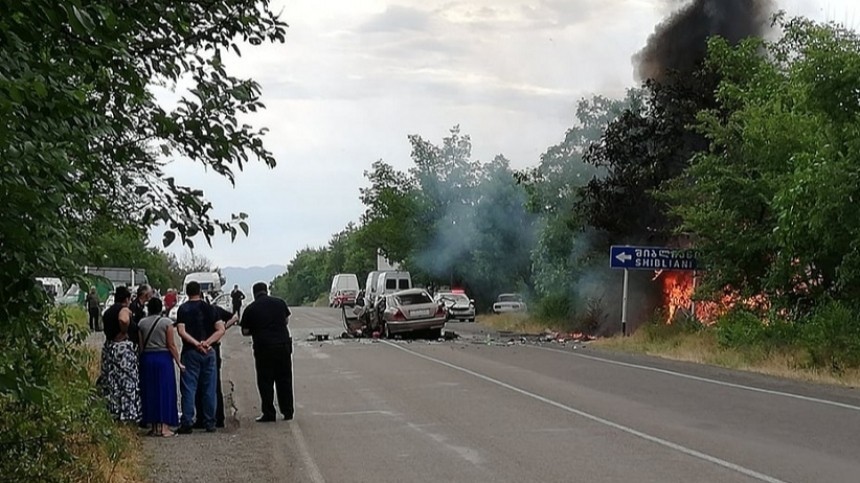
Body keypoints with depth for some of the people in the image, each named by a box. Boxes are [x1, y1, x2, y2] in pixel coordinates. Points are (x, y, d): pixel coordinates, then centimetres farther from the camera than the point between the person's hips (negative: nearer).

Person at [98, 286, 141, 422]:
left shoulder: (108, 311, 17)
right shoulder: (124, 310, -10)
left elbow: (106, 328, 16)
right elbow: (123, 320, -31)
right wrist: (123, 332, -18)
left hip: (108, 347, 8)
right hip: (123, 347, -8)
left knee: (111, 382, 12)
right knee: (126, 381, -4)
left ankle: (111, 412, 14)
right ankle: (126, 414, -6)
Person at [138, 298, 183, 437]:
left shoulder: (142, 323, 3)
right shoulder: (166, 322, -6)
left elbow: (140, 345, 3)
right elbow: (171, 345, -8)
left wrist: (142, 360, 14)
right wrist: (179, 363, -3)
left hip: (147, 358, 3)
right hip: (164, 358, -3)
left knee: (149, 391, 9)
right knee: (165, 391, 2)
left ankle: (153, 427, 10)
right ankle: (164, 427, -1)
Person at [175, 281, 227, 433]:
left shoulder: (183, 309, -1)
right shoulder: (209, 308, 6)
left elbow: (181, 331, -12)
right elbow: (221, 330, -3)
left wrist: (196, 343, -13)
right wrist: (207, 343, -10)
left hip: (190, 352, -2)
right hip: (209, 352, 2)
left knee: (189, 388, 0)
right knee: (209, 388, 7)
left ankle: (187, 423, -4)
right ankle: (210, 423, 9)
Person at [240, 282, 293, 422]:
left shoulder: (250, 309, -3)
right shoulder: (280, 303, 4)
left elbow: (245, 331, 3)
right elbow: (287, 320, 17)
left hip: (263, 347, -3)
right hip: (283, 344, 3)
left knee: (265, 381, 5)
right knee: (284, 379, 11)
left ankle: (268, 413, 4)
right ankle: (288, 411, 14)